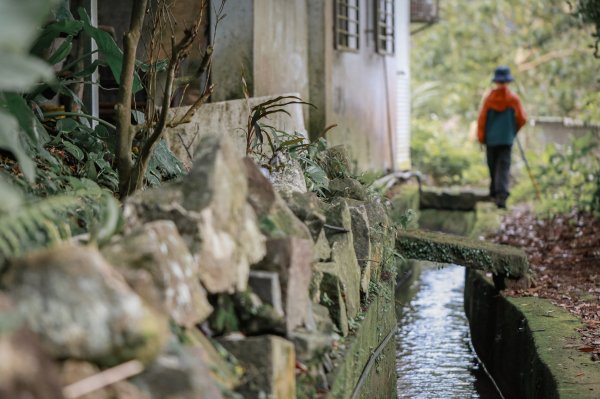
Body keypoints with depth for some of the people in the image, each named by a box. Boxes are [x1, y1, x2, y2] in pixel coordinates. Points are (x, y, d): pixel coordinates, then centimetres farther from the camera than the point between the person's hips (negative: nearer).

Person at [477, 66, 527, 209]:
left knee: (493, 167, 15)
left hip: (491, 138, 1)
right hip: (507, 138, -1)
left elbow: (482, 119, -3)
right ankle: (501, 194, -22)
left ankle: (494, 193, 25)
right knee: (504, 167, -5)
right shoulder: (513, 99, -5)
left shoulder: (489, 98, -4)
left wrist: (481, 137, 8)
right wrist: (514, 129, 19)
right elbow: (522, 118, -2)